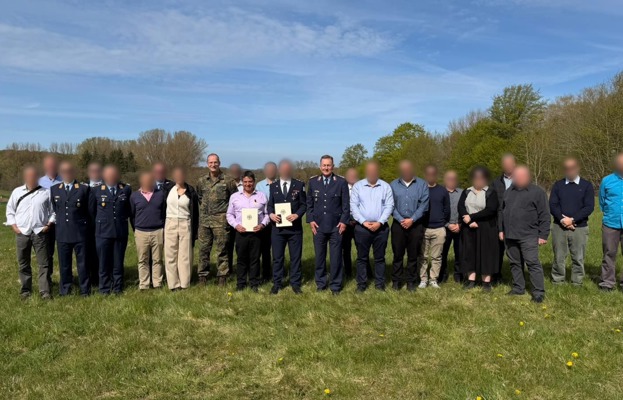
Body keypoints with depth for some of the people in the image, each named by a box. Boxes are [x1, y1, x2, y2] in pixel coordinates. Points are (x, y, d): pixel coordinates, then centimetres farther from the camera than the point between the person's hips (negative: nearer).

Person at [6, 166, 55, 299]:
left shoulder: (46, 192, 2)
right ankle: (25, 289, 24)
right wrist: (14, 226, 0)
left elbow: (53, 211, 5)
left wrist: (49, 224, -5)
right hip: (22, 233, 2)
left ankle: (45, 291, 4)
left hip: (40, 233, -2)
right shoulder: (17, 192, 6)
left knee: (44, 263, -1)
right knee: (23, 264, 11)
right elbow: (10, 210, 10)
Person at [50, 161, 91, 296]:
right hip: (62, 233, 3)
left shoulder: (84, 189, 0)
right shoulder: (54, 189, 10)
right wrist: (59, 221, 11)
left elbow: (89, 211, 5)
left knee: (82, 263, 4)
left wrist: (85, 226, 6)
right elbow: (54, 210, 16)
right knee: (64, 264, 10)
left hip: (80, 233, -3)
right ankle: (65, 290, 21)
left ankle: (85, 290, 13)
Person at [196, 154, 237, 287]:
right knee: (203, 249, 7)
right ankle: (203, 275, 17)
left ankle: (222, 276, 10)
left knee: (222, 250, 1)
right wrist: (203, 210, 15)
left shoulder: (227, 180, -1)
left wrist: (228, 212, 1)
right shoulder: (202, 181, 10)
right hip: (204, 220, 4)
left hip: (220, 220, -3)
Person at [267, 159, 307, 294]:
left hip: (295, 227, -1)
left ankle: (295, 283, 17)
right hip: (277, 227, 1)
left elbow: (304, 204, 1)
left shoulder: (299, 185, 5)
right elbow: (269, 204, 9)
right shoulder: (273, 185, 10)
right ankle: (277, 283, 18)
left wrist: (297, 214, -16)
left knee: (295, 256, 6)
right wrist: (271, 214, -11)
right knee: (277, 257, 6)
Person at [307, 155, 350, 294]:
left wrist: (344, 221, -6)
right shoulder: (313, 181, 5)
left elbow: (346, 204, 0)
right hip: (318, 225, 2)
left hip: (336, 226, -2)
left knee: (336, 257, 4)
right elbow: (309, 203, 8)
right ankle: (321, 283, 23)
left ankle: (335, 285, 16)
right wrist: (310, 220, 0)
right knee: (319, 256, 10)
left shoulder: (341, 182, -1)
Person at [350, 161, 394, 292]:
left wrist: (379, 222, -12)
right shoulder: (358, 186, 2)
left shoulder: (385, 186, 3)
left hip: (381, 227, 1)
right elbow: (353, 206, -3)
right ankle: (361, 283, 15)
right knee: (362, 257, 6)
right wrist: (363, 222, -12)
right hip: (362, 227, 0)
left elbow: (389, 206, -2)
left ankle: (380, 283, 17)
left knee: (380, 257, 8)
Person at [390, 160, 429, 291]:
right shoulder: (393, 185, 4)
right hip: (398, 224, 0)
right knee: (397, 254, 5)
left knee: (413, 255, 7)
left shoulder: (422, 184, 2)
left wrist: (412, 220, -11)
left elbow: (424, 204, -5)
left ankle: (411, 281, 17)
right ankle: (396, 280, 15)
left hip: (416, 225, 0)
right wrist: (401, 220, -12)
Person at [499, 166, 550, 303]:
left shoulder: (537, 192, -4)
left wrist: (543, 235, -11)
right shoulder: (508, 192, 13)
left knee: (533, 263, -7)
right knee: (515, 263, 12)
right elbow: (502, 212, 18)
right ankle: (518, 287, 23)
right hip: (510, 235, 6)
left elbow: (544, 215, -7)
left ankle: (539, 292, -2)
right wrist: (501, 229, 13)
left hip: (528, 236, -6)